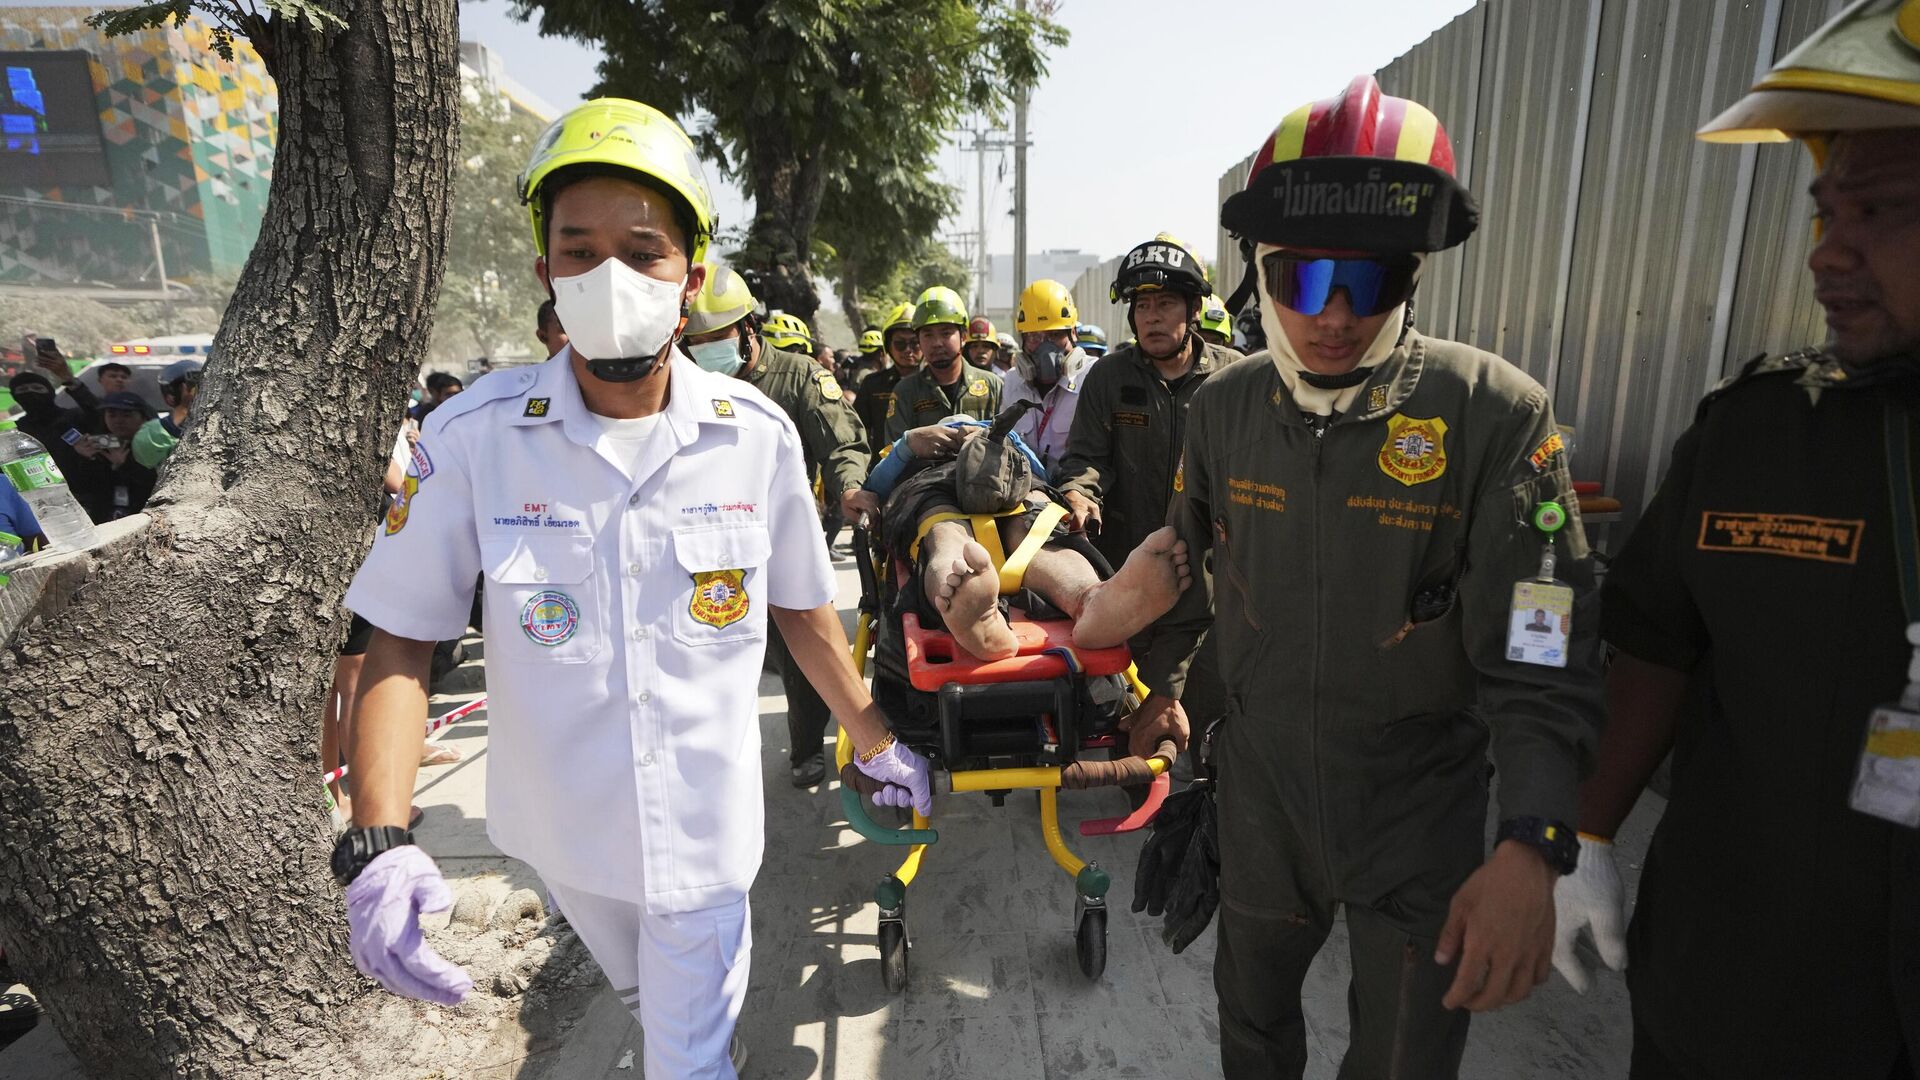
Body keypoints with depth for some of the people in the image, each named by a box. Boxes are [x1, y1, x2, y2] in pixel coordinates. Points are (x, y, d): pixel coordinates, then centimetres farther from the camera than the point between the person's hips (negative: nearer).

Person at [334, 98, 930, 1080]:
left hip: (704, 827, -2)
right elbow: (401, 642, -10)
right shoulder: (473, 437, -15)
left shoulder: (757, 436, -13)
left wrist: (876, 747, 6)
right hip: (561, 828, 2)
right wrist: (376, 842, -21)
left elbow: (800, 609, -1)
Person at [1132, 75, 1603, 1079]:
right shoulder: (1226, 405, -6)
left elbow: (1543, 655, -19)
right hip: (1259, 780, 3)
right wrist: (1160, 680, 19)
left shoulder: (1495, 414, -18)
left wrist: (1530, 845, -28)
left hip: (1419, 804, -3)